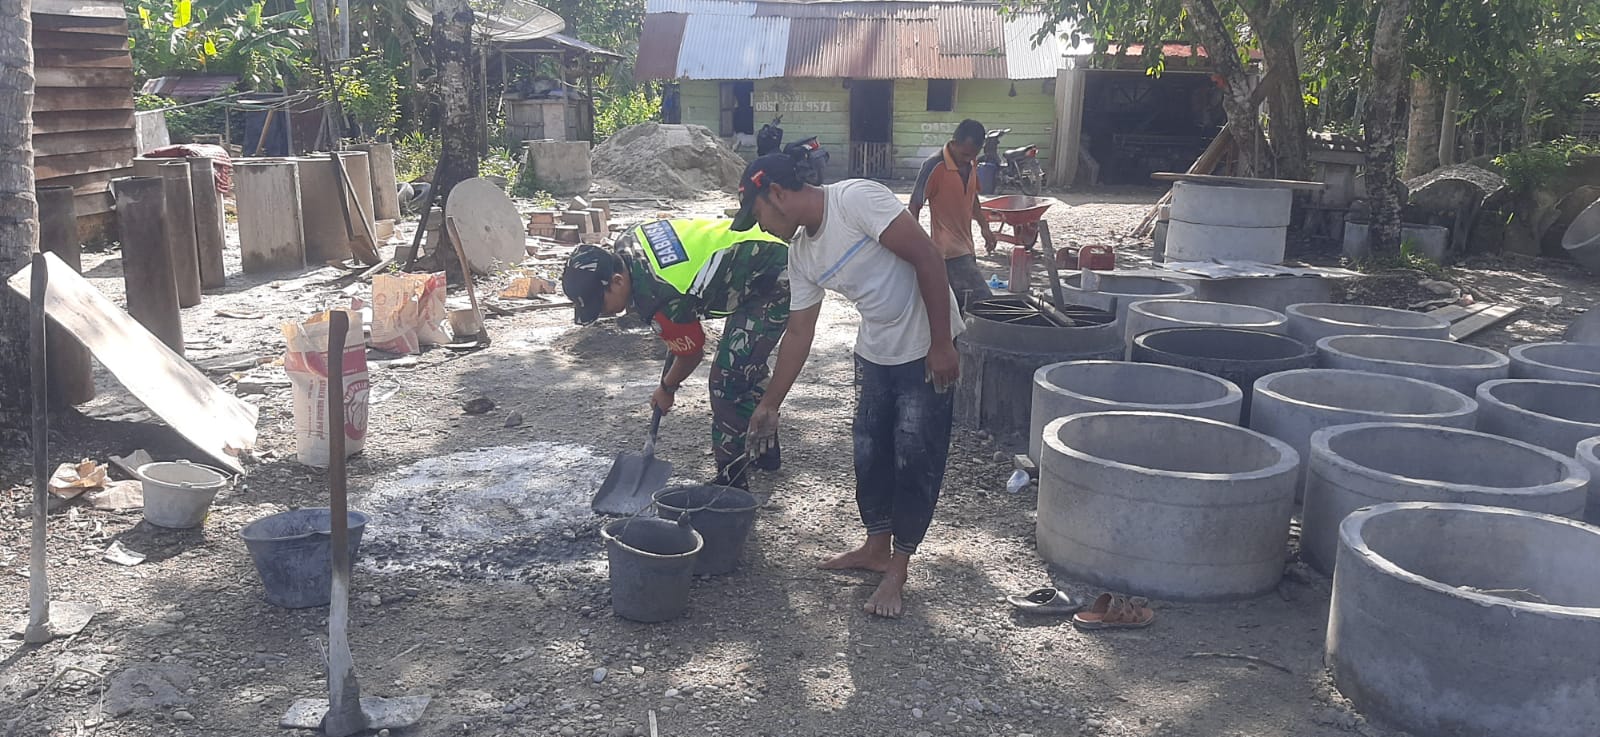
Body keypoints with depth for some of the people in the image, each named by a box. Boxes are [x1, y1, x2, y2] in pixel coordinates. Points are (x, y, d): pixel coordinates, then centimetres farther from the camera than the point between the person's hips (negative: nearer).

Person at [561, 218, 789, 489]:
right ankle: (765, 451, 42)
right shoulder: (626, 246, -5)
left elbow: (692, 352, -11)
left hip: (773, 282, -11)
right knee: (746, 362, 25)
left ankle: (732, 481, -6)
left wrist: (666, 389, 9)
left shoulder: (657, 299, -30)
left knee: (728, 378, -15)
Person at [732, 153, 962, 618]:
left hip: (926, 350, -8)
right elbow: (798, 334, 9)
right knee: (870, 452, 14)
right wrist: (770, 404, 11)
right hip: (874, 353, 8)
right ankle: (876, 548, 33)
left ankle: (898, 569, 10)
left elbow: (927, 257, -24)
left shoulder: (856, 199, -22)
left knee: (915, 461, -1)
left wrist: (941, 345, -23)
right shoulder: (801, 253, 2)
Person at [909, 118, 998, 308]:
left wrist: (984, 226, 10)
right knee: (982, 301, -16)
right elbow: (915, 206, -14)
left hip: (965, 246, 8)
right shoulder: (935, 166, -18)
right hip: (948, 249, -8)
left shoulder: (971, 164, 6)